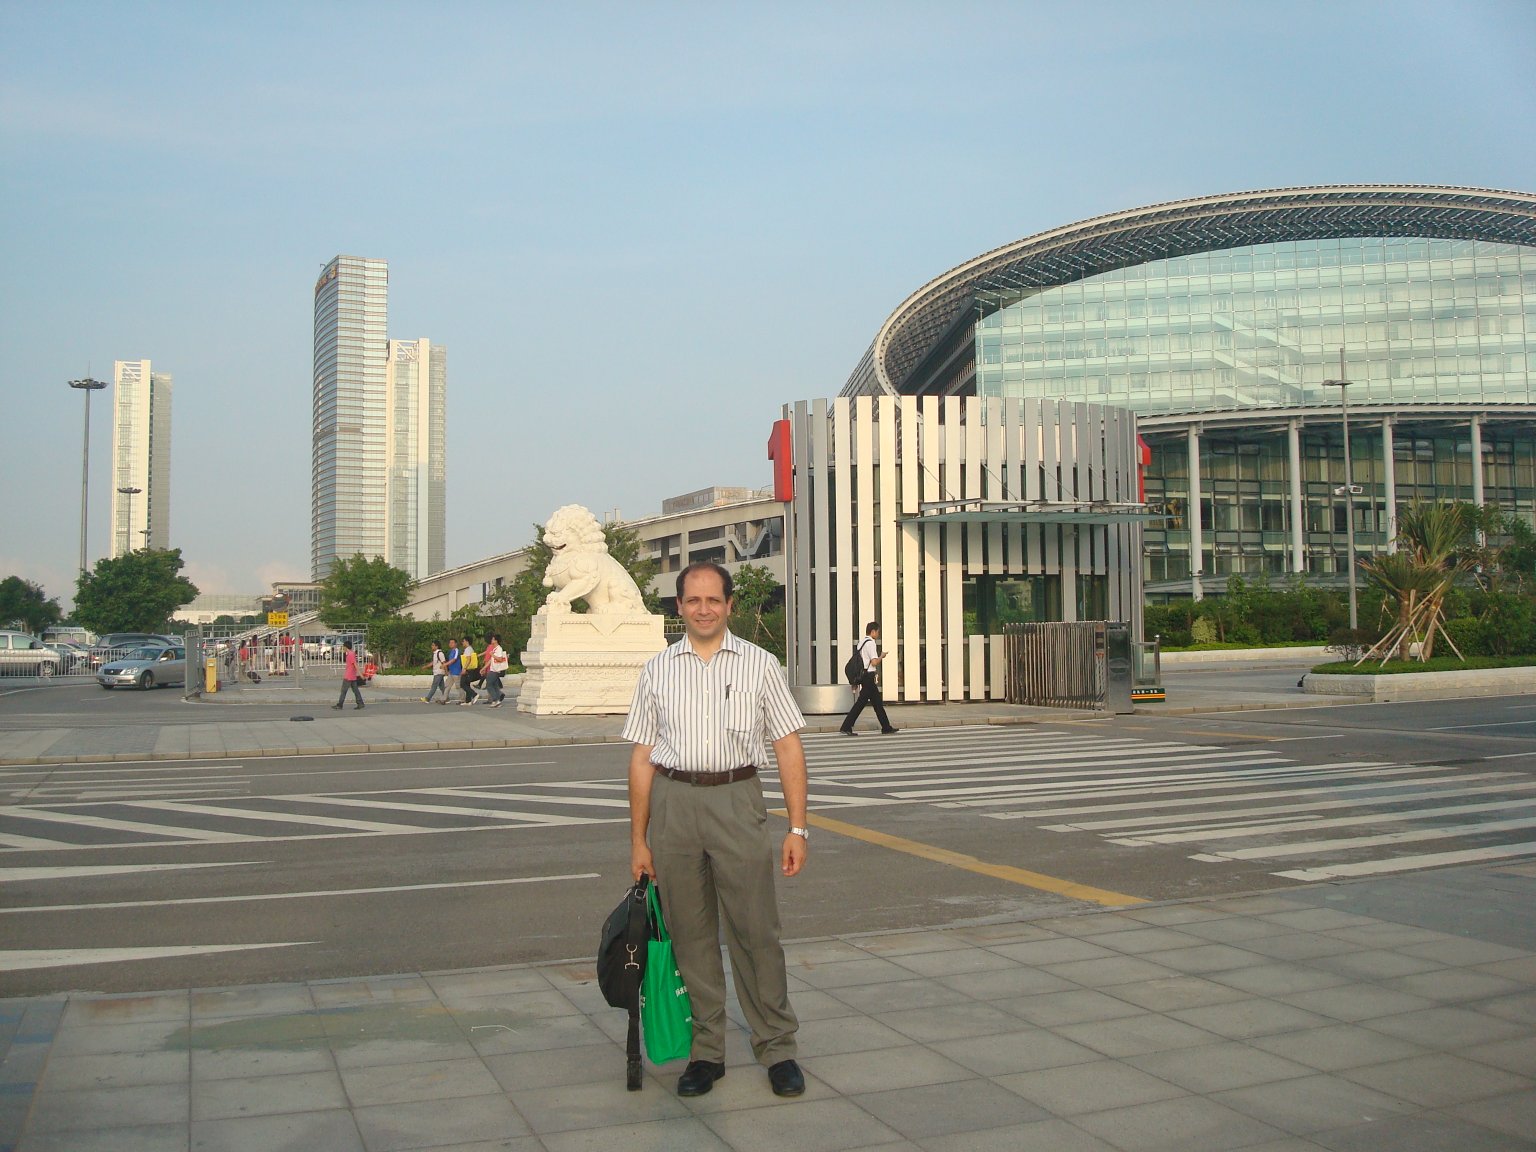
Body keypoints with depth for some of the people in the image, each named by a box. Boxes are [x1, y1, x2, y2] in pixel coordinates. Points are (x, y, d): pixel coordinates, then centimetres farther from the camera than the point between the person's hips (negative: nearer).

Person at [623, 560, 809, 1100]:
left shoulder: (759, 664, 5)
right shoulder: (657, 670, 9)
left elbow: (788, 747, 3)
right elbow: (642, 757, 9)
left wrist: (797, 828, -4)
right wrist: (638, 839, 6)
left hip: (738, 800, -2)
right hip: (673, 803, 2)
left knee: (755, 930, -1)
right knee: (690, 934, 8)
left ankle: (777, 1047, 13)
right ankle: (706, 1050, 19)